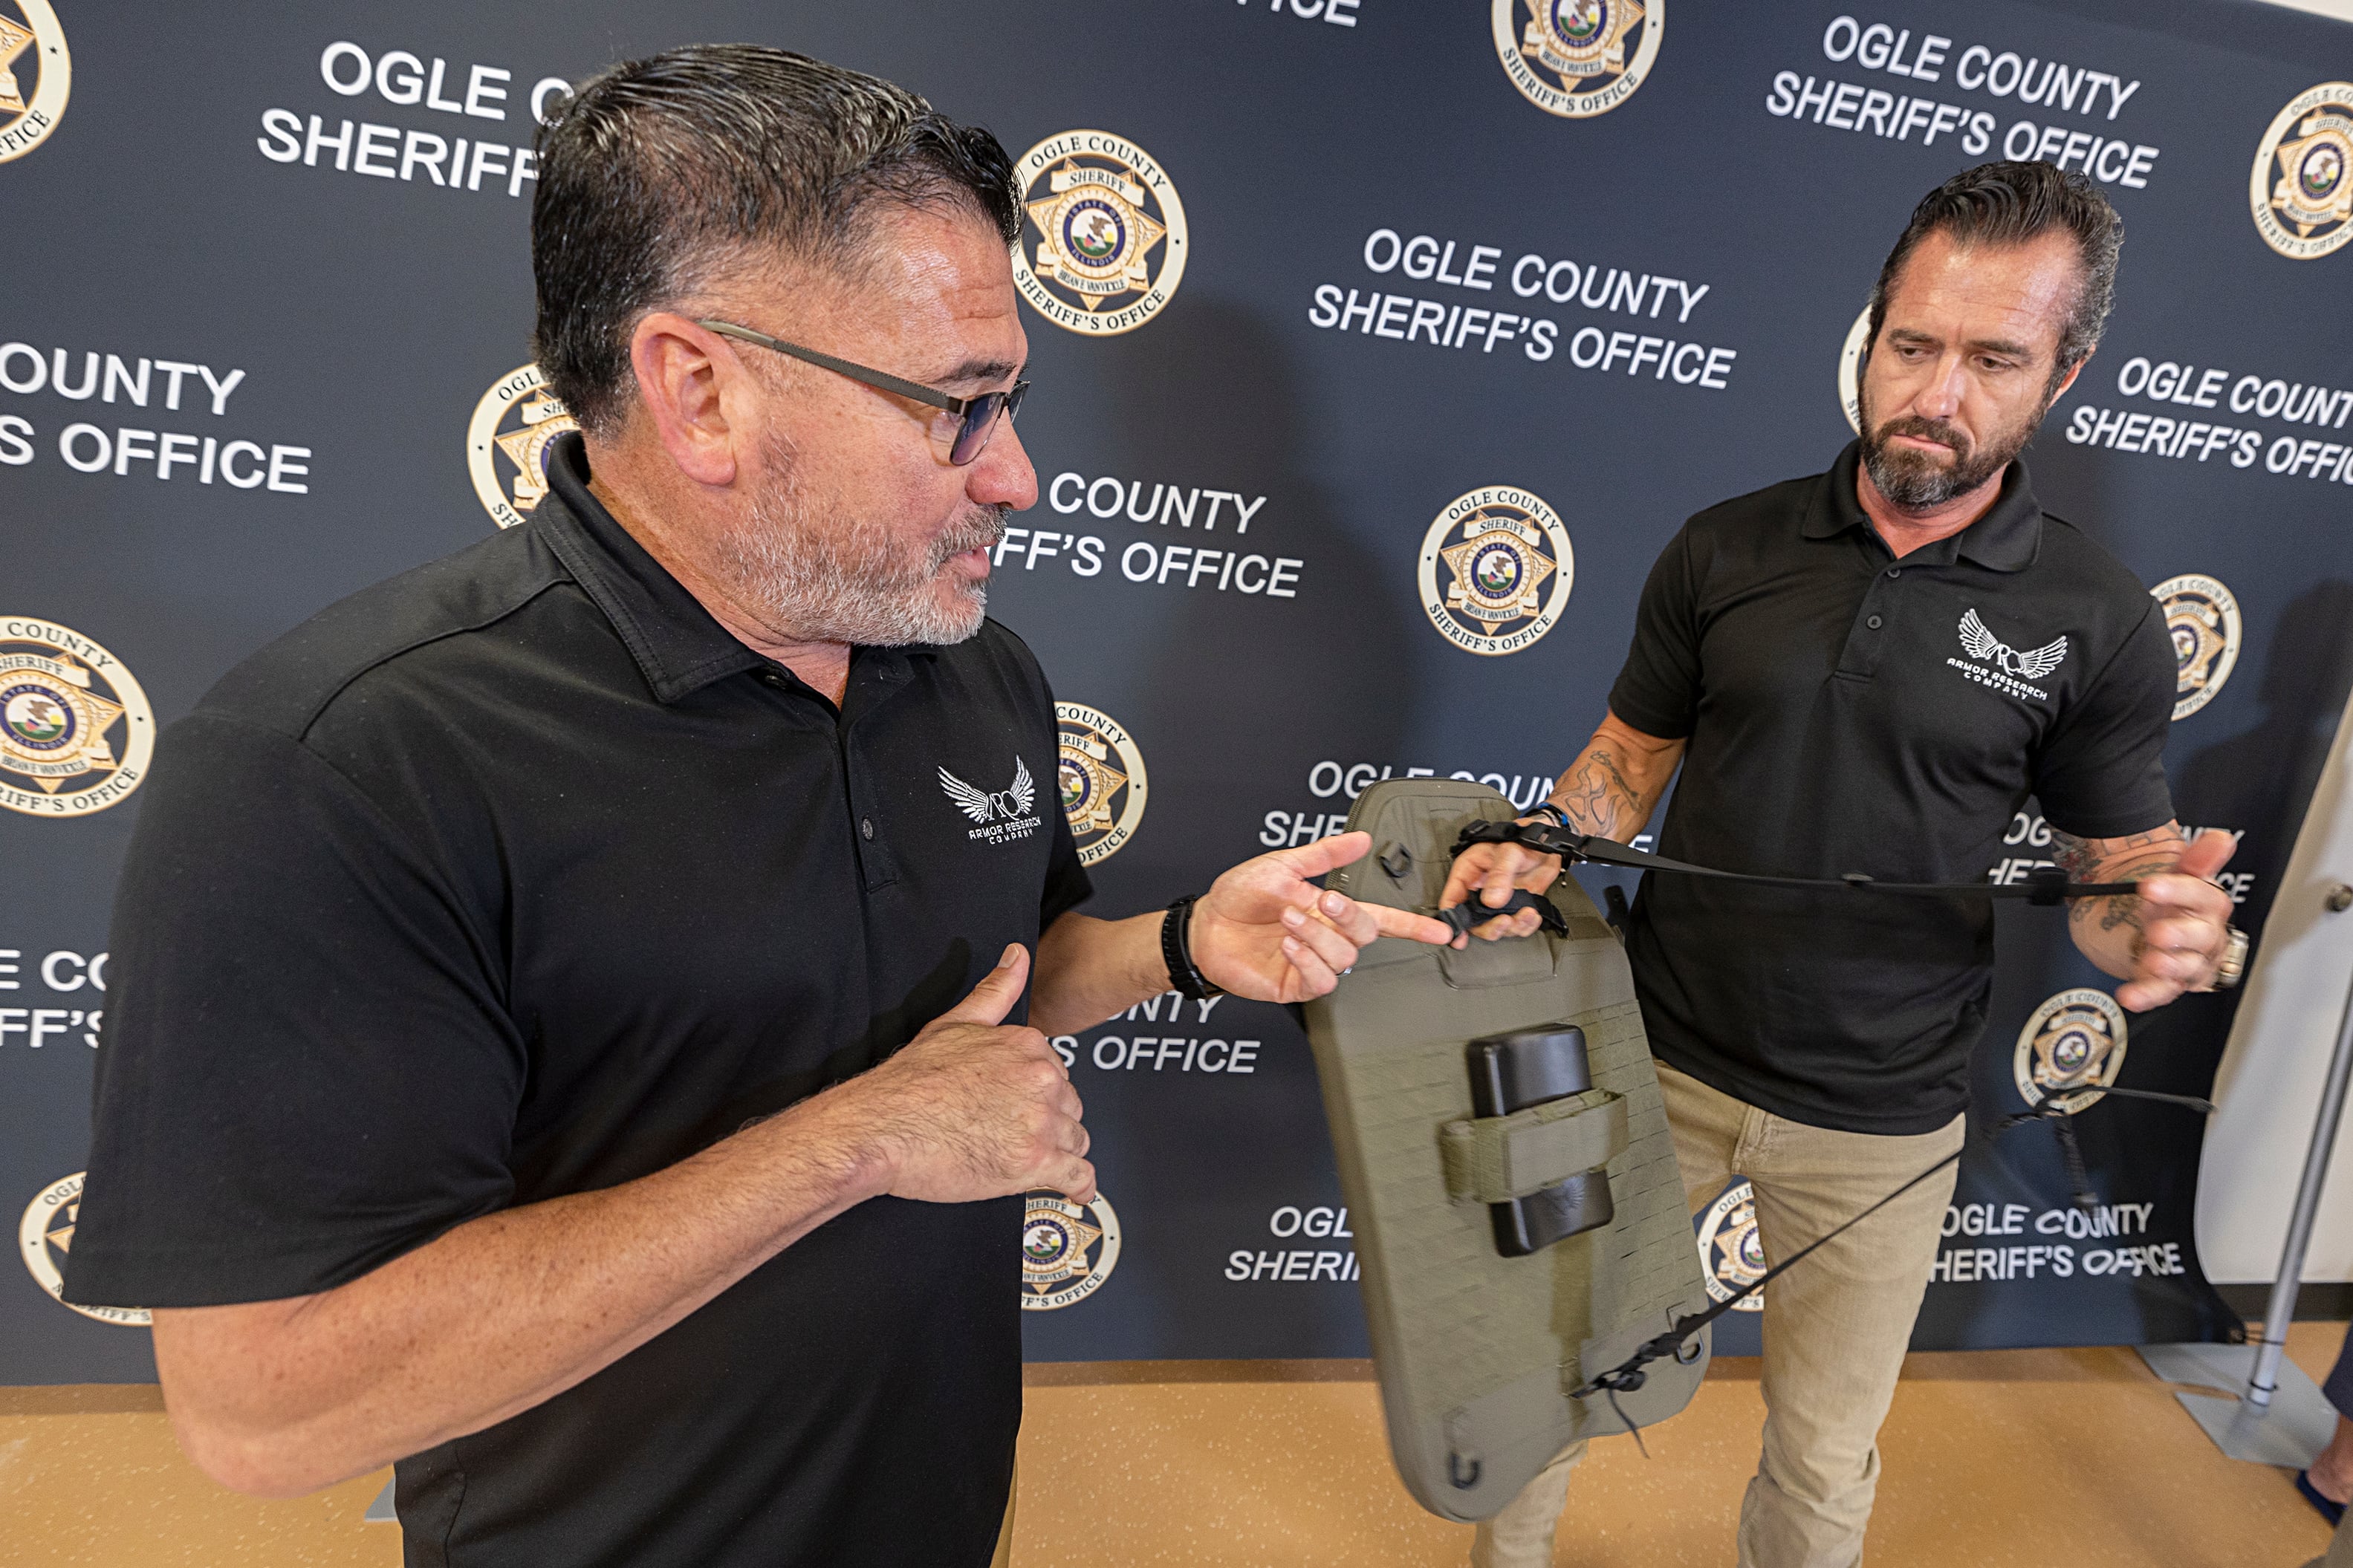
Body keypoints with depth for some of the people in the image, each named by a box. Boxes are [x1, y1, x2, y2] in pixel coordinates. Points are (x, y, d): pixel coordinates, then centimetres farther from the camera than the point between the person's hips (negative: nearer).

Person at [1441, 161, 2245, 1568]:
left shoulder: (2098, 623, -7)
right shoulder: (1727, 549, -3)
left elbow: (2122, 865, 1)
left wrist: (2176, 933, -22)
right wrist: (1544, 855, -15)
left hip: (1880, 1120, -1)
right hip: (1660, 1059, 2)